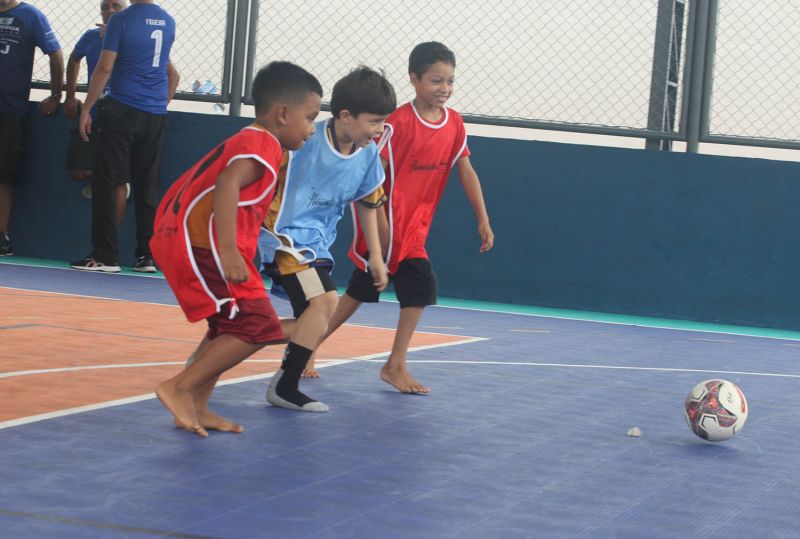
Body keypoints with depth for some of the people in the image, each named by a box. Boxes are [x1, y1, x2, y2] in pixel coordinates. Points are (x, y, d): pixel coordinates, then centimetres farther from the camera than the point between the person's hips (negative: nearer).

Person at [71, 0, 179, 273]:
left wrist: (86, 109, -5)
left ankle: (105, 256, -5)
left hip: (122, 111, -5)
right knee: (147, 187, 8)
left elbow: (104, 68, -10)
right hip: (156, 117, 5)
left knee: (104, 183, -1)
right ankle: (146, 256, 7)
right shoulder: (168, 22, 10)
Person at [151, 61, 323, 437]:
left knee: (229, 327, 22)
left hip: (180, 239, 11)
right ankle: (180, 388, -10)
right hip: (203, 245, -11)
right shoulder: (261, 144, -8)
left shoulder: (245, 141, 24)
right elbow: (226, 186, -25)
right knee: (256, 326, -11)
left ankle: (196, 407, 22)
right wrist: (228, 251, -32)